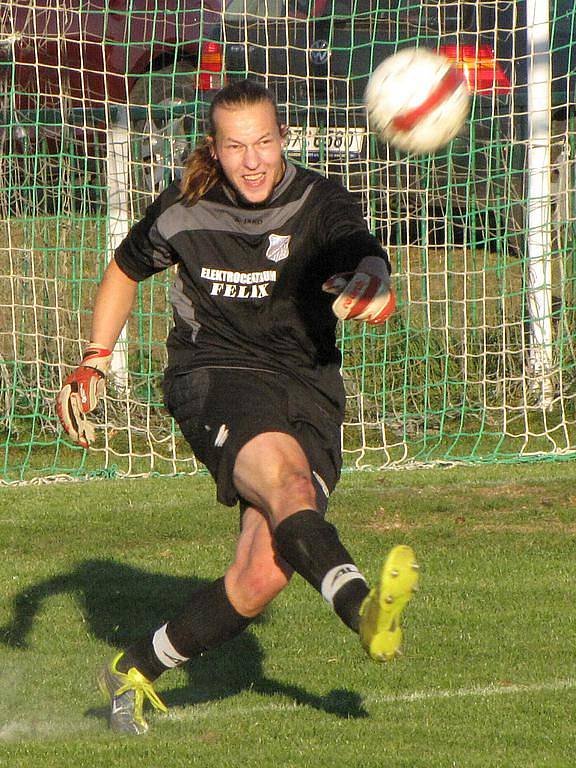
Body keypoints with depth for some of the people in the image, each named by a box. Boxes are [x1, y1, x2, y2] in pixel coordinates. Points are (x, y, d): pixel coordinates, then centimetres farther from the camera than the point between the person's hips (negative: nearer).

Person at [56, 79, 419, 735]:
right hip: (215, 380, -1)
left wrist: (369, 281, -51)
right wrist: (92, 366, 12)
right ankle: (364, 610, -59)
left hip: (309, 392, 1)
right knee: (286, 478, -35)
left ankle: (134, 671, 6)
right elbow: (125, 270, 21)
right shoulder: (184, 211, 2)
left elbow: (363, 254, -27)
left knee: (263, 575, -15)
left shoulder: (321, 205, -5)